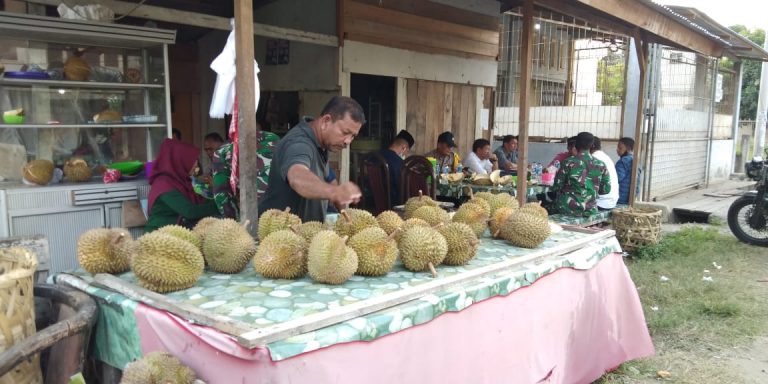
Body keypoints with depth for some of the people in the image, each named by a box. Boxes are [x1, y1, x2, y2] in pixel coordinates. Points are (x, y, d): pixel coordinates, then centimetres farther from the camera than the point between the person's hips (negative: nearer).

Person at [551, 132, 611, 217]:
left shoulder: (568, 162, -10)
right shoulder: (601, 165, -1)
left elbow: (557, 187, -6)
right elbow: (606, 189, 6)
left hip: (568, 208, -4)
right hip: (590, 210, 4)